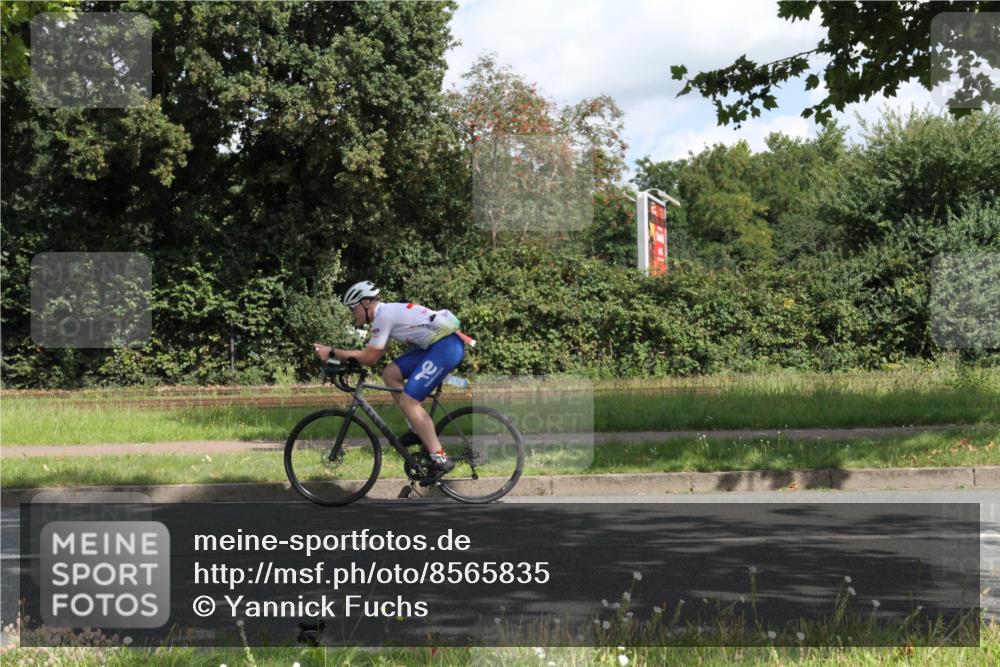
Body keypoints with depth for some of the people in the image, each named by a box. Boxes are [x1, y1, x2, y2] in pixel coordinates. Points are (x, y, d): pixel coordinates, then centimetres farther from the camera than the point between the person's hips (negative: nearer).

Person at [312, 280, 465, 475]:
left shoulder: (384, 315, -12)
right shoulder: (387, 312, 18)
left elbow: (369, 358, -12)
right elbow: (373, 356, 18)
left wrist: (332, 352, -7)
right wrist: (340, 357, 9)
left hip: (446, 346, -10)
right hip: (435, 344, 10)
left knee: (408, 400, -12)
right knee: (390, 374, 9)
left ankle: (439, 459, -13)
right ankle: (418, 430, 12)